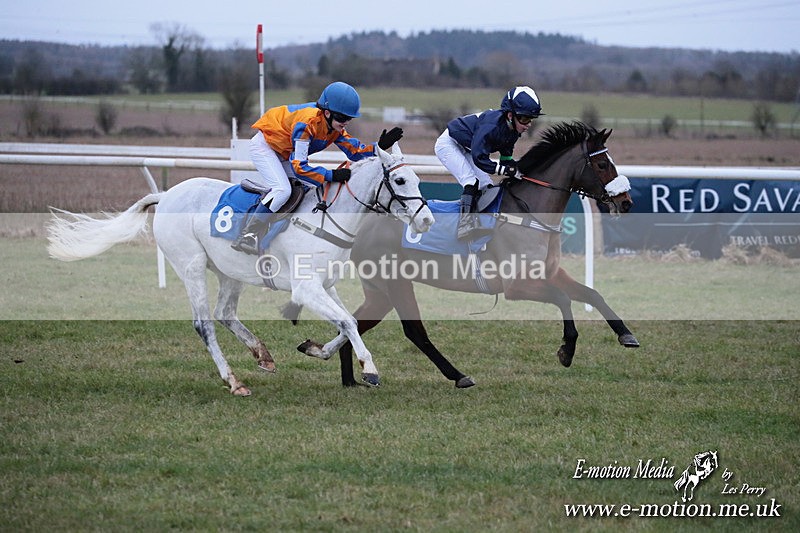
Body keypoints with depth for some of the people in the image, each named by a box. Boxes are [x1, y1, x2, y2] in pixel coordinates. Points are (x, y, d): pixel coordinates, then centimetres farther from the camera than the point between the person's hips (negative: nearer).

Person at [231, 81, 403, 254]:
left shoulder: (335, 127, -10)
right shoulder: (307, 123, -36)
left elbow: (355, 151, -3)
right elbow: (299, 166, -37)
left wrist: (379, 147, -20)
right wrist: (331, 175, -38)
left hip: (283, 153, 9)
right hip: (263, 145, -9)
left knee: (317, 188, 4)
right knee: (282, 190, -27)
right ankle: (246, 236, -21)